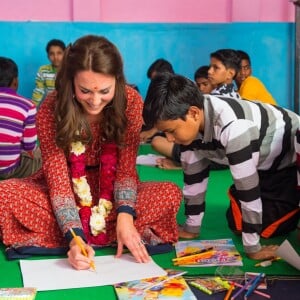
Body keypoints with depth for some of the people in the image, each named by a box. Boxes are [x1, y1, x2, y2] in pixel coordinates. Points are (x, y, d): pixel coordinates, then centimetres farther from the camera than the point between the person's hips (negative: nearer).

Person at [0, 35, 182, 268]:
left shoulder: (131, 102, -18)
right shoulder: (51, 110, -22)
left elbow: (126, 168, -17)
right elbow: (58, 178, -24)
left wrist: (125, 216, -35)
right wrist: (74, 236, -38)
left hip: (112, 193, 1)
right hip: (69, 193, -1)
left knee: (170, 194, -28)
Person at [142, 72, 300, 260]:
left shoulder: (232, 127, -41)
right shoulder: (190, 123, -16)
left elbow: (248, 187, -35)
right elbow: (193, 175, -4)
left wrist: (253, 248, -26)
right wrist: (191, 228, 2)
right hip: (266, 163, 7)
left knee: (264, 226, -14)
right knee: (236, 223, 3)